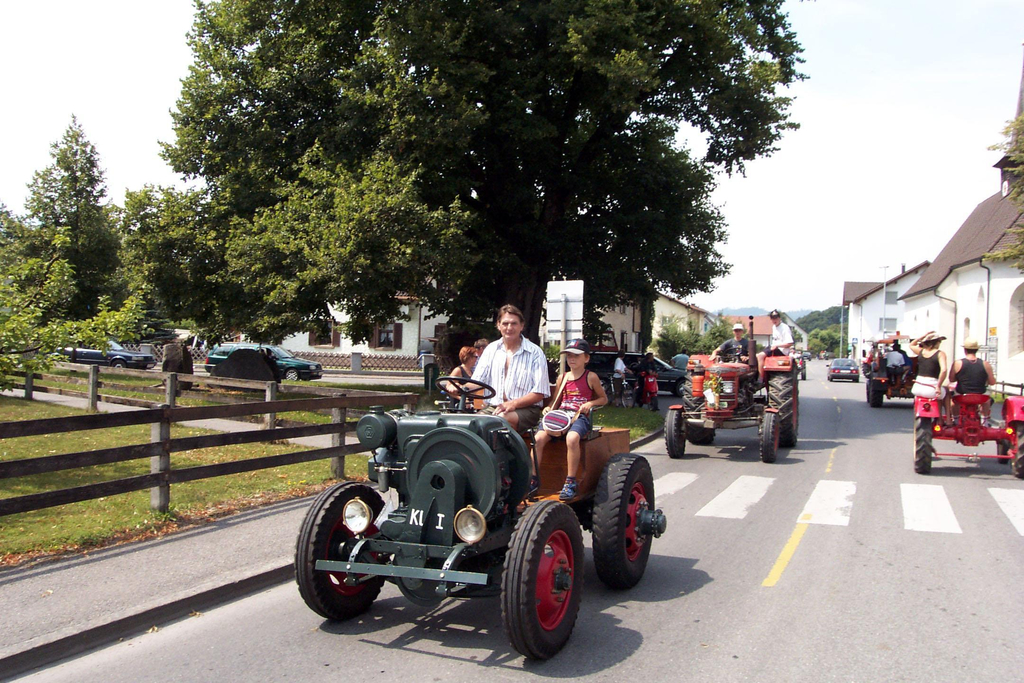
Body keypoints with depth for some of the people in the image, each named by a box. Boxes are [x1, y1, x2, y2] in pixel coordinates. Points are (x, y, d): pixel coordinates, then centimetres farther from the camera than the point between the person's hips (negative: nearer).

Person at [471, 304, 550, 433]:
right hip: (493, 407, 4)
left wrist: (513, 404, -19)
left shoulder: (535, 353, 1)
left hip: (526, 408, -4)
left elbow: (539, 393, -5)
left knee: (502, 419, -36)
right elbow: (477, 381, 9)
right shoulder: (491, 349, 15)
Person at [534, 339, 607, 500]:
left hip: (580, 417, -4)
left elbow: (604, 398, 14)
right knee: (538, 438, -23)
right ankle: (533, 479, -15)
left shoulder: (591, 377, 8)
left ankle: (570, 482, -29)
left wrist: (590, 403, -6)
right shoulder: (563, 378, 20)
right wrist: (549, 408, 3)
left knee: (572, 438, -39)